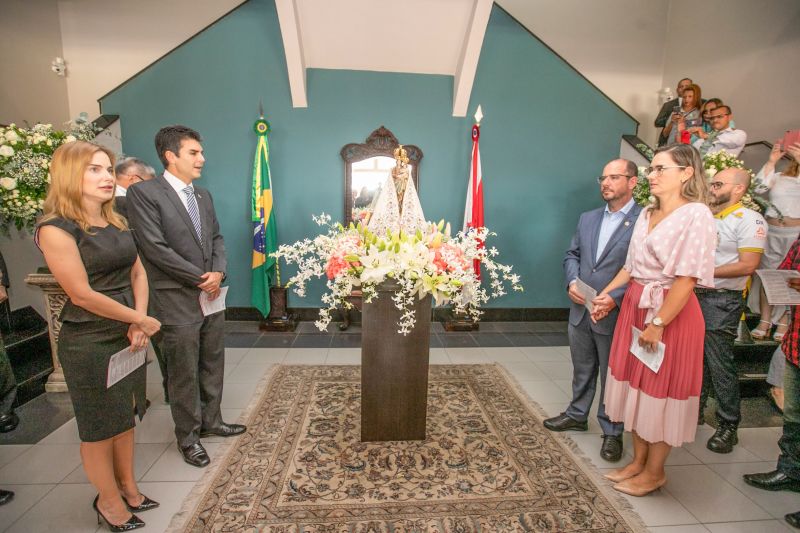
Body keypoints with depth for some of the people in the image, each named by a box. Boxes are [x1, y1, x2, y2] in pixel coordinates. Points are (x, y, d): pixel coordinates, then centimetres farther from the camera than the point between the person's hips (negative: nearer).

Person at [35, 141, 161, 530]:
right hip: (89, 344, -6)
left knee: (125, 418, 19)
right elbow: (82, 295, -18)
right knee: (100, 427, 11)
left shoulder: (116, 222, 6)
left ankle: (128, 487, 39)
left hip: (127, 336, 7)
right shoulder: (56, 228, -16)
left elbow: (137, 272, 6)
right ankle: (109, 501, 32)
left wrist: (139, 324, -6)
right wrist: (141, 320, -11)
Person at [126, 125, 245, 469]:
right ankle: (188, 436, 26)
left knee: (212, 366, 17)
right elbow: (155, 247, -17)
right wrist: (200, 279, -13)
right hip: (178, 301, -6)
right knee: (184, 374, 7)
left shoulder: (203, 195, 12)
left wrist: (218, 272, -5)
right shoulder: (143, 193, -10)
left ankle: (211, 421, 35)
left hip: (212, 296, 7)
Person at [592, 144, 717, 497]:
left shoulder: (696, 215, -14)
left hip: (670, 312, -7)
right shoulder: (647, 214, 9)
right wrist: (607, 294, 9)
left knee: (660, 392, 6)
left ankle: (654, 472, 27)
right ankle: (638, 461, 33)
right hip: (635, 306, 7)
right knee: (636, 386, 15)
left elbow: (686, 279, -20)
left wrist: (658, 323, -21)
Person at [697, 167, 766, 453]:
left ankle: (728, 426, 15)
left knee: (720, 365, 0)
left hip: (722, 302, -7)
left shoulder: (750, 220, -8)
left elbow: (747, 265, -16)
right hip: (694, 297, 7)